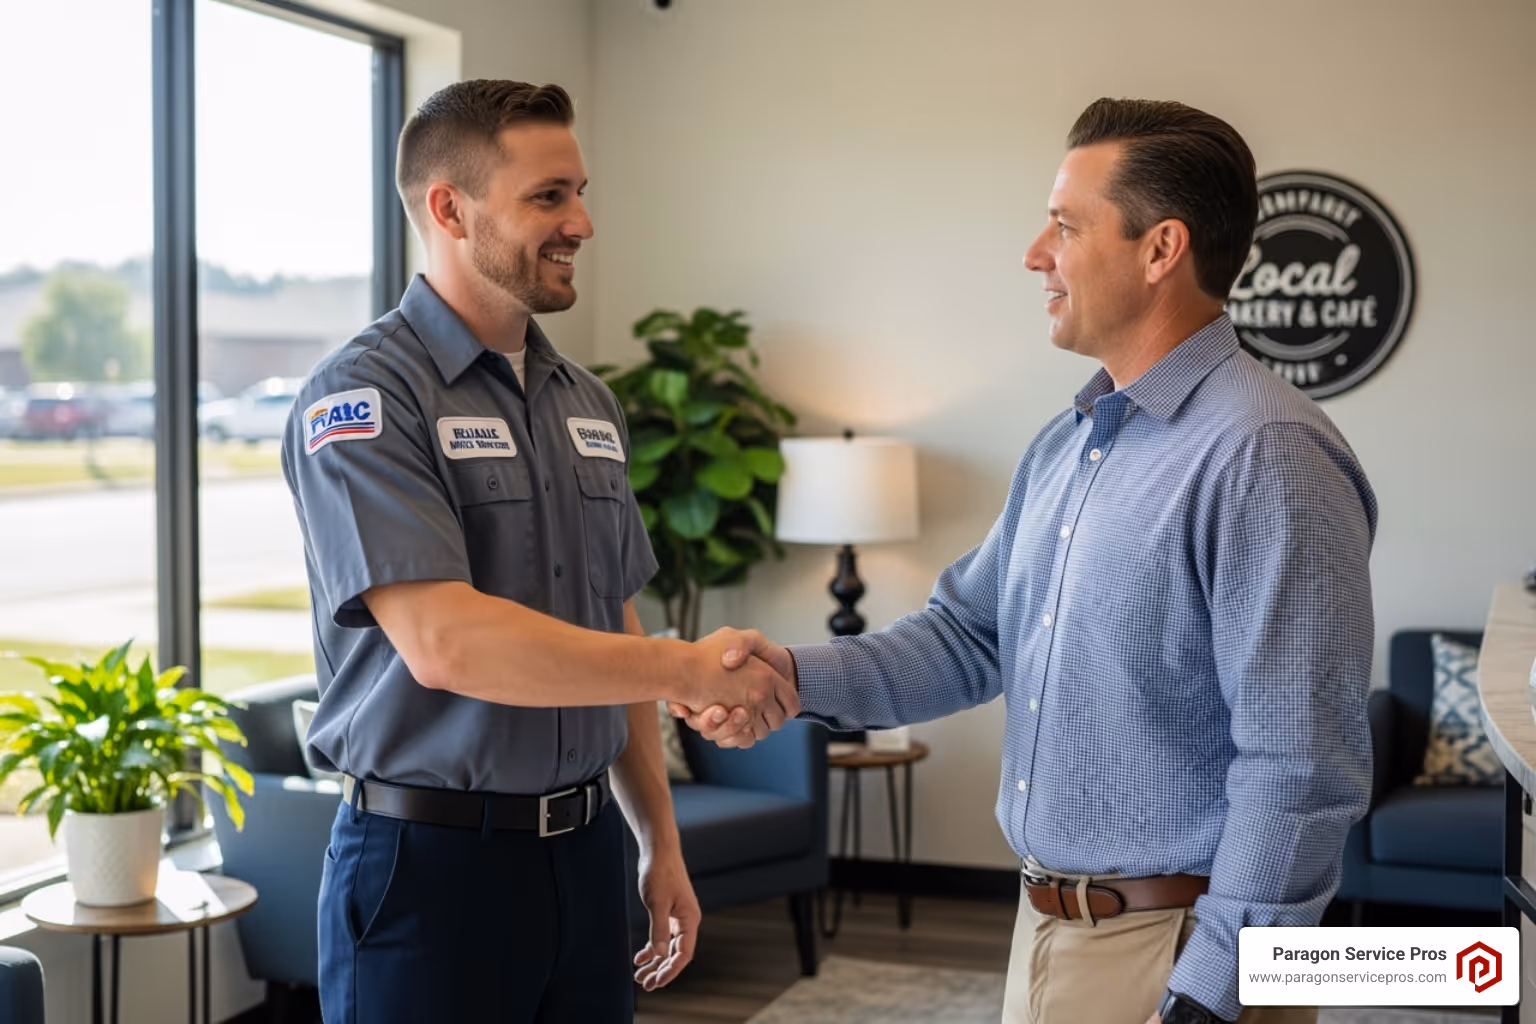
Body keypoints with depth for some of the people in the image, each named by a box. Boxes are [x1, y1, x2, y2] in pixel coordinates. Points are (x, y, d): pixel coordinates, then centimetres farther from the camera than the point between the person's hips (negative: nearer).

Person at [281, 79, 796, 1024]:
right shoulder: (363, 397, -12)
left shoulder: (590, 405, 11)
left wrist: (660, 841, 15)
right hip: (430, 862, -6)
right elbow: (445, 642, -24)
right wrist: (691, 670, -20)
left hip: (586, 849, 6)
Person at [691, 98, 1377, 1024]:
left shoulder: (1265, 455, -20)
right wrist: (799, 678, -2)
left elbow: (1299, 772, -23)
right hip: (1046, 929, 8)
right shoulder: (1065, 446, 9)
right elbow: (972, 634, 14)